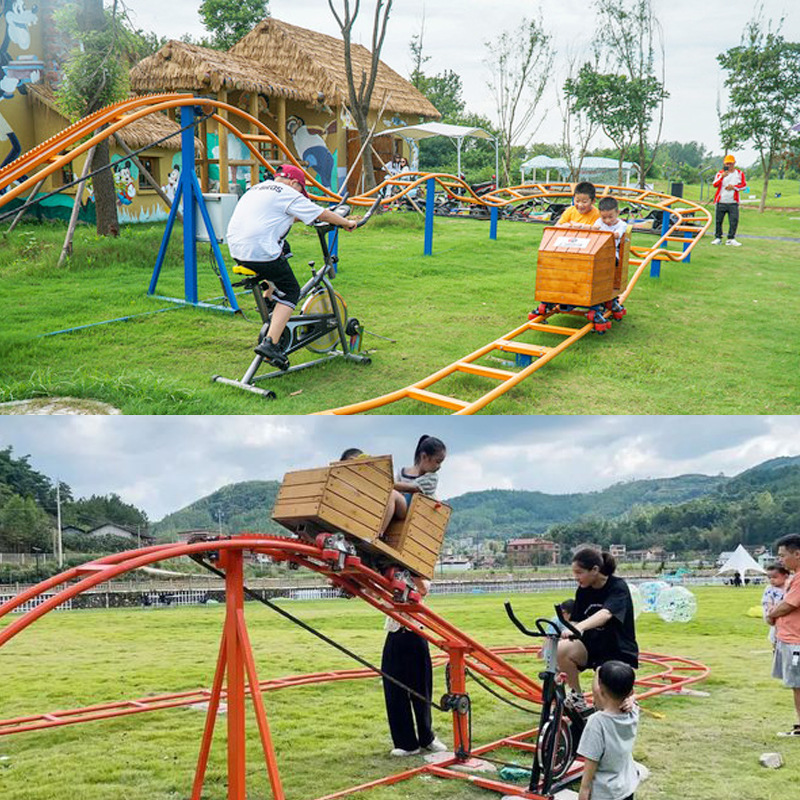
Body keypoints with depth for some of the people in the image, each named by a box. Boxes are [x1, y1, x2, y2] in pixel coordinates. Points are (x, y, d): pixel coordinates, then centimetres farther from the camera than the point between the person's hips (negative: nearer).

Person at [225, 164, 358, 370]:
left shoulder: (256, 189, 25)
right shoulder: (288, 194, 0)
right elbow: (322, 214, 4)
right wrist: (347, 223, 19)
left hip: (235, 249, 9)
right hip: (261, 251, -9)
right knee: (290, 292, 1)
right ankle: (269, 343, -13)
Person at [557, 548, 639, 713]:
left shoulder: (618, 588, -19)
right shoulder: (583, 591, -1)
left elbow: (605, 614, -38)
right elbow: (575, 621, 1)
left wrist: (579, 628, -56)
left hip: (619, 652, -4)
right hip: (592, 646, 5)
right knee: (561, 650, -27)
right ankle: (577, 696, -5)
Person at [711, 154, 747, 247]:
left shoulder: (739, 173, 10)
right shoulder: (720, 173, 5)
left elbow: (744, 185, 9)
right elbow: (714, 184, -9)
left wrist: (734, 187, -7)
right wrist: (722, 176, -24)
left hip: (733, 202, 0)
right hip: (720, 202, 0)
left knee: (734, 220, -8)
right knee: (718, 220, 0)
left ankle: (731, 239, -1)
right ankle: (718, 238, 11)